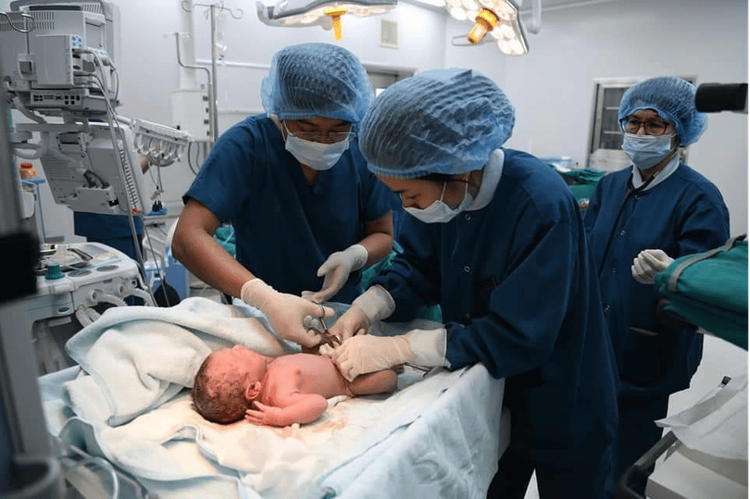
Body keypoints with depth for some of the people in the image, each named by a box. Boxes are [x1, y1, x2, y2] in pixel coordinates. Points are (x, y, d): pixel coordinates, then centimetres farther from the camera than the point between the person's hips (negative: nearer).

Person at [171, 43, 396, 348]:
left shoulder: (363, 151, -6)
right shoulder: (246, 145, -15)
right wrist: (266, 299, -35)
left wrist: (353, 256, -18)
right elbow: (188, 239, -22)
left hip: (343, 311, 1)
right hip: (260, 320, 0)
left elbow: (382, 234, 4)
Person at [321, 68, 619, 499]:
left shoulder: (542, 206, -34)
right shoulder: (445, 188, -13)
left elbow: (516, 337, -35)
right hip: (489, 391, 6)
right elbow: (419, 267, -3)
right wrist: (365, 309, -21)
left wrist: (394, 349, -36)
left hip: (561, 404, -5)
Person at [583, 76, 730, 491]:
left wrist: (668, 274, -39)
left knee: (627, 465, 11)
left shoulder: (700, 198, -13)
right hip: (595, 343, 5)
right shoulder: (609, 185, 5)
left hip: (648, 353, -5)